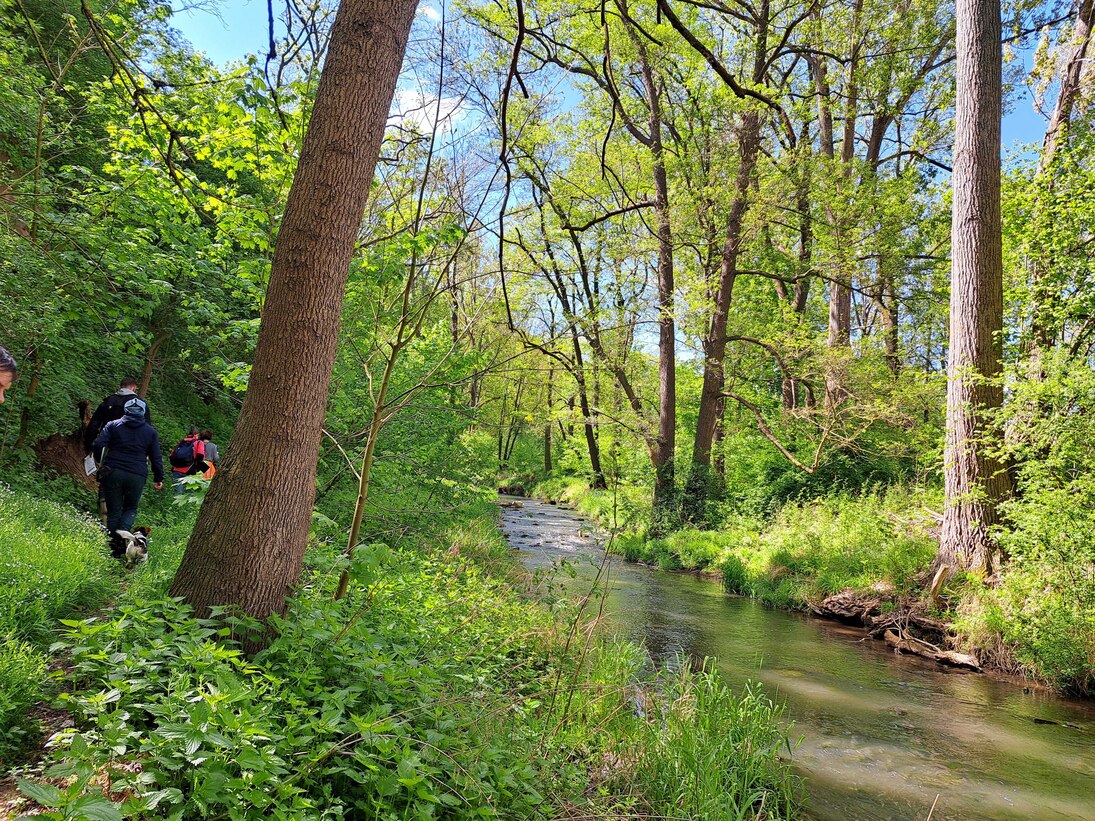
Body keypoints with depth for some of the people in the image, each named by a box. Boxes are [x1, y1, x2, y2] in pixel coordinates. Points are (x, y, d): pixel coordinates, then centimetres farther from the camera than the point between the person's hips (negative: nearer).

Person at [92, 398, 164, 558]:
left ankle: (114, 550, 7)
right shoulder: (151, 432, 12)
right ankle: (122, 531, -10)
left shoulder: (113, 425, 9)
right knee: (131, 509, 18)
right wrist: (158, 479, 19)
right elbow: (156, 458, 10)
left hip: (112, 473, 0)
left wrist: (101, 463, 15)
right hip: (137, 477, 0)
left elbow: (97, 445, -2)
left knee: (114, 511, 9)